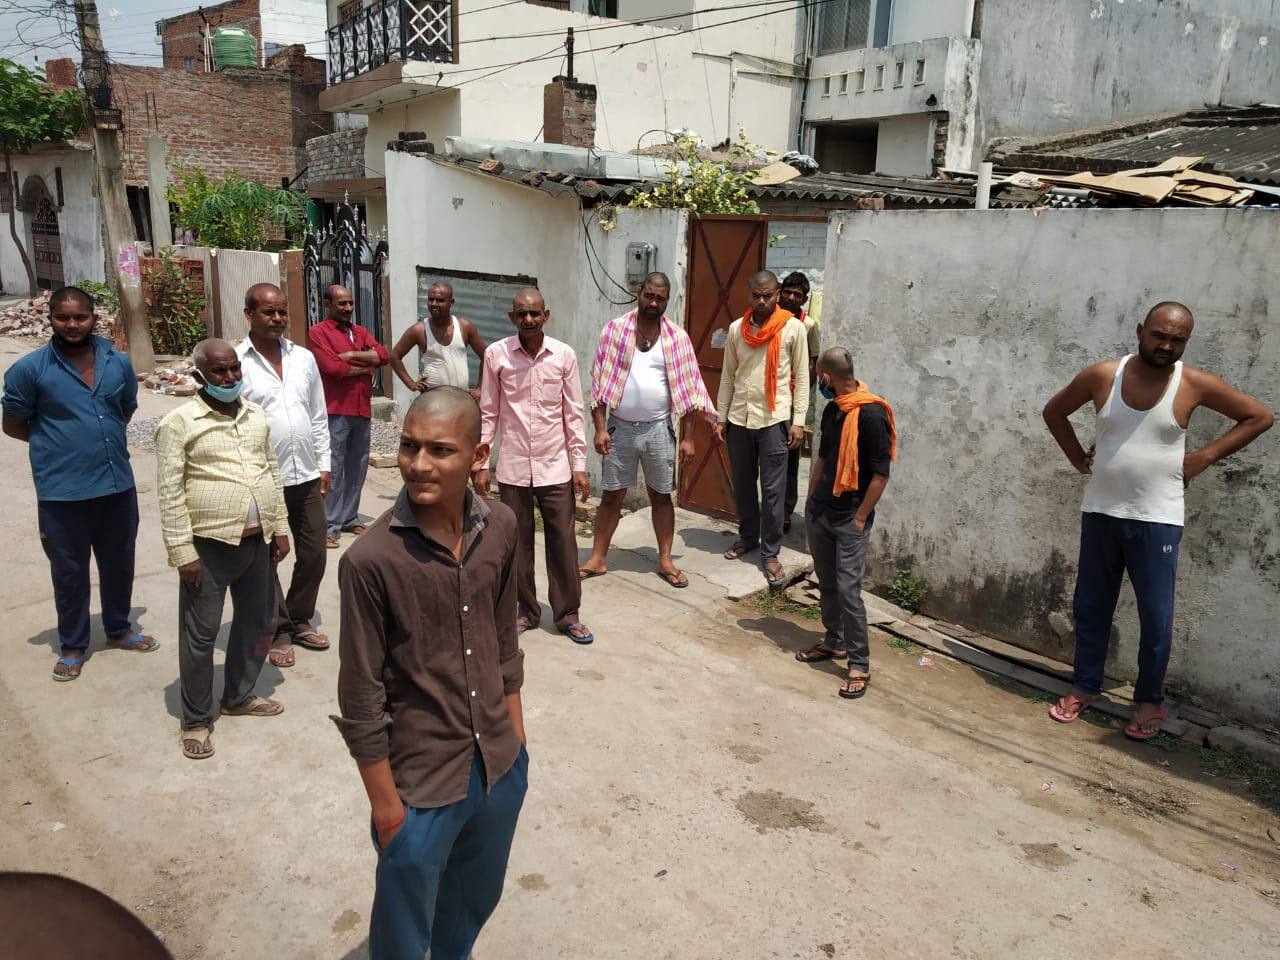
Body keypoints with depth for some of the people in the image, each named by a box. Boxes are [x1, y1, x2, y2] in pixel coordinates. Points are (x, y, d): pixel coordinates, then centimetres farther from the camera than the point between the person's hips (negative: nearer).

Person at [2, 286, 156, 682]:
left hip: (118, 485, 3)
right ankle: (73, 646, 28)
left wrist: (97, 438, 10)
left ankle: (119, 629, 38)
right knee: (69, 571, 11)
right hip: (62, 492, -3)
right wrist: (57, 443, 3)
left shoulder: (118, 362, 1)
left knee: (119, 563, 18)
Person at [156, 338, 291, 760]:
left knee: (258, 623, 17)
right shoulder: (179, 423, -10)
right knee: (200, 634, 5)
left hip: (257, 540, 6)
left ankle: (239, 696, 37)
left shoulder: (255, 415, 8)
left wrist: (279, 528, 11)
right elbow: (171, 494, -11)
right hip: (209, 545, -6)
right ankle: (196, 720, 20)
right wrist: (183, 552, -14)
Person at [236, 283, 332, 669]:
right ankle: (279, 631, 23)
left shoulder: (304, 358, 7)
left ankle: (300, 620, 31)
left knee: (314, 554, 11)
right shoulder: (236, 362, -8)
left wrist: (324, 464, 9)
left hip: (306, 476, 5)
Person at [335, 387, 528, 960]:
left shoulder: (502, 529, -8)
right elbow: (361, 698, -15)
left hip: (501, 763, 5)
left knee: (477, 898, 28)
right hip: (420, 781, -4)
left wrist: (515, 734, 10)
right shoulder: (371, 559, -23)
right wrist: (384, 802, -9)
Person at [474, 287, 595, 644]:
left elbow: (573, 413, 1)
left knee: (563, 541, 5)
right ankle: (526, 610, 26)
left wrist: (579, 464, 0)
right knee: (518, 542, 9)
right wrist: (480, 462, 0)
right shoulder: (496, 354, -4)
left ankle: (567, 614, 18)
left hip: (555, 466, 0)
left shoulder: (564, 354, -3)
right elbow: (488, 413, 2)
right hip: (512, 467, 0)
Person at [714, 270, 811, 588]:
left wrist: (798, 421, -7)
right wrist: (720, 416, 8)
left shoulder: (793, 328, -4)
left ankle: (770, 553, 7)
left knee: (772, 489, -1)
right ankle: (747, 537, 31)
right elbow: (728, 376, 11)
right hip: (739, 418, 4)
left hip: (774, 419, -4)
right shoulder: (736, 329, 6)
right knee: (742, 484, 13)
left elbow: (801, 376, -2)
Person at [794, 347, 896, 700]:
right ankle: (834, 642, 33)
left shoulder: (871, 415, -18)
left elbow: (880, 475, -16)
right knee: (826, 584, 17)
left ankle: (860, 665, 3)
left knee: (848, 590, -7)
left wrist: (860, 518, -14)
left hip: (850, 519, -8)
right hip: (819, 512, 8)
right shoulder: (832, 410, 8)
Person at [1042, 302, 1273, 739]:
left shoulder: (1194, 384, -6)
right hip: (1100, 513, 2)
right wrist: (1077, 456, 5)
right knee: (1090, 607, 11)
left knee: (1156, 616, 4)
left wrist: (1206, 456, -3)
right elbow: (1054, 411, 13)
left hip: (1157, 520, -2)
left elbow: (1260, 416, 4)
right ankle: (1085, 686, 27)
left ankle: (1149, 699, 22)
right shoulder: (1102, 375, -3)